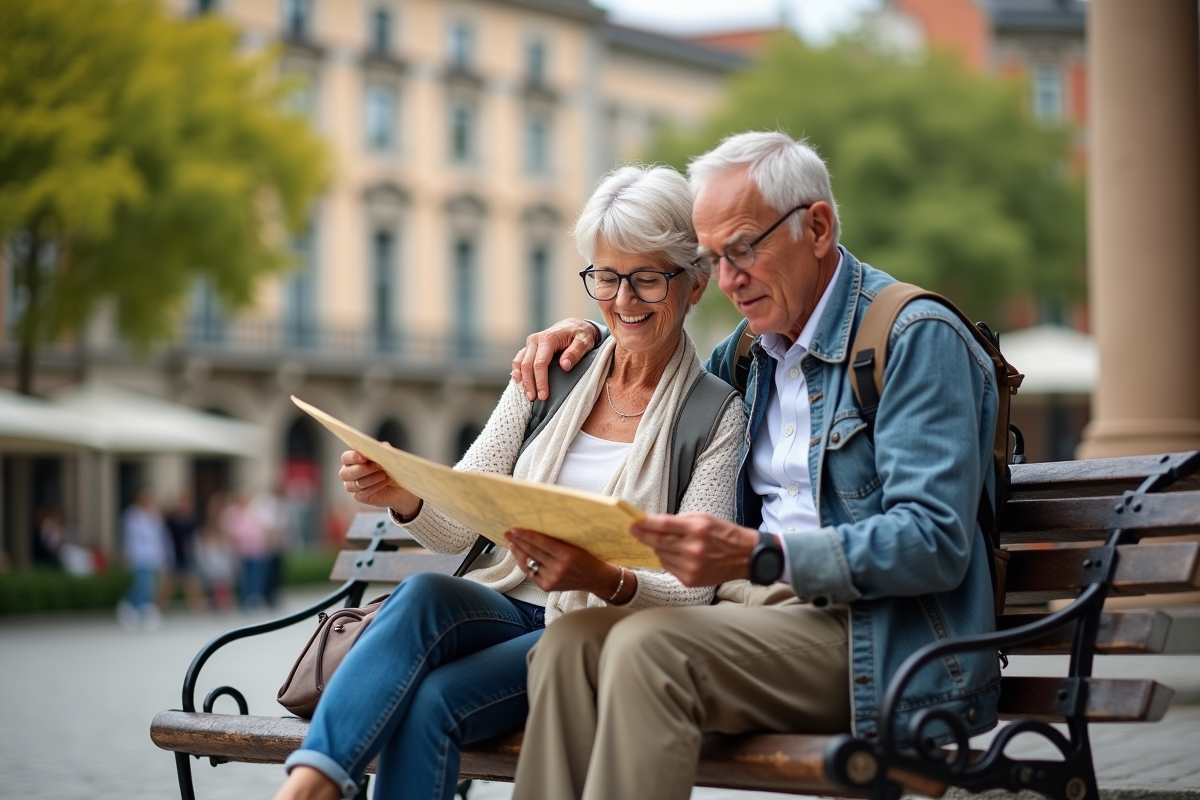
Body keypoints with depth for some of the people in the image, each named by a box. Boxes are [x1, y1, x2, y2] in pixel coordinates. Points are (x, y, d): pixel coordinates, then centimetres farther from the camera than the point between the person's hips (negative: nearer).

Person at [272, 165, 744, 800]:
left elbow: (692, 593, -9)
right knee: (423, 594, -31)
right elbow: (455, 529, 5)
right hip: (505, 608, 4)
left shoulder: (717, 414, -2)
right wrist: (405, 497, -19)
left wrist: (602, 579, -31)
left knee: (432, 700, -30)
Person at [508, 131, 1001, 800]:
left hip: (873, 638, -7)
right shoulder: (759, 342, 17)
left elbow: (935, 544, -18)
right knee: (570, 643, -20)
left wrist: (760, 555, -29)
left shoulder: (916, 337, -7)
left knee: (647, 646, -31)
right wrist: (594, 335, 20)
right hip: (768, 607, 7)